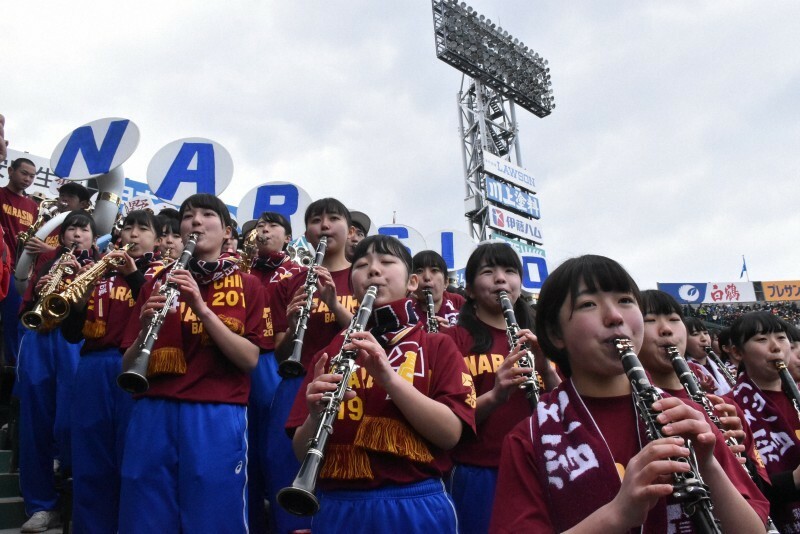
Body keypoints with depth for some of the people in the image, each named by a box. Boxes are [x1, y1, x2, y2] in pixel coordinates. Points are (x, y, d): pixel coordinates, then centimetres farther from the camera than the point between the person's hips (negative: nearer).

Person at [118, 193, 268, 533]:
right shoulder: (157, 284, 12)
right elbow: (128, 368, 8)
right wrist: (146, 326, -14)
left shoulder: (246, 286, 6)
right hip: (152, 416, 3)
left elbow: (249, 359, -7)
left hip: (217, 419, -2)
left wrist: (201, 306, -17)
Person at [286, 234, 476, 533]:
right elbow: (302, 451, 3)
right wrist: (316, 414, -18)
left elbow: (450, 433, -11)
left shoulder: (437, 347, 1)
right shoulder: (331, 354, 6)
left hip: (415, 507, -2)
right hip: (336, 508, 2)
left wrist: (388, 375, -22)